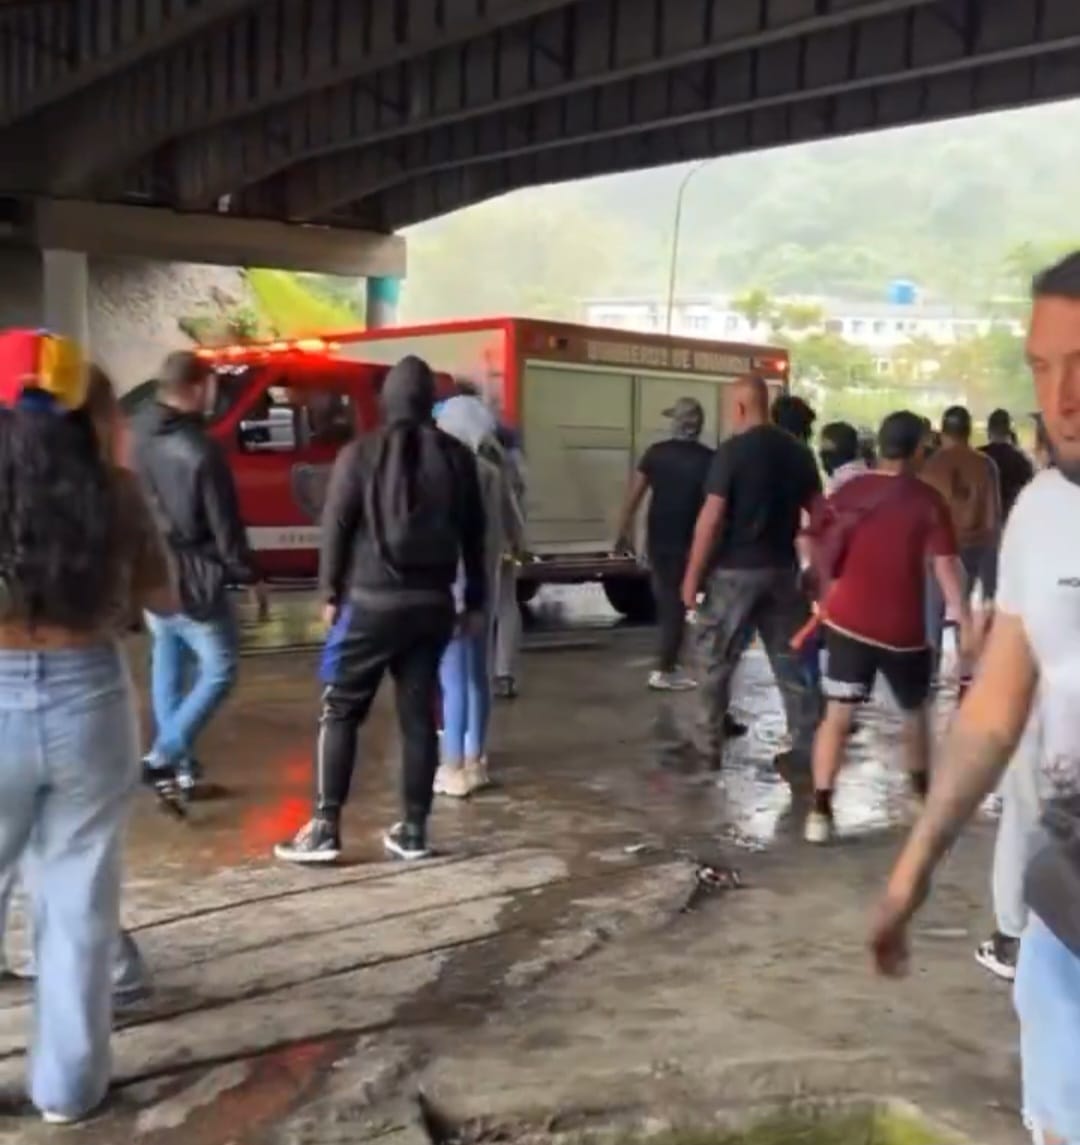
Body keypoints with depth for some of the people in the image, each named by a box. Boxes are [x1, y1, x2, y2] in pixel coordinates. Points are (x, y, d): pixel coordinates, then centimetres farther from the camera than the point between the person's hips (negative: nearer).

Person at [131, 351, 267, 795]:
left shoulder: (135, 436, -1)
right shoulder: (200, 450, -21)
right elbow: (225, 526, -16)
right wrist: (250, 577, -6)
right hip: (193, 579, -7)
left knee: (167, 657, 23)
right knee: (219, 670, 6)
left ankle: (172, 754, 23)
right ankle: (167, 752, -1)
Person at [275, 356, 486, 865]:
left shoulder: (361, 453, -4)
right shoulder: (457, 457, 6)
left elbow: (336, 527, -5)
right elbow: (474, 534, 9)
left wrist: (330, 593, 5)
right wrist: (475, 601, 16)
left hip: (371, 600, -3)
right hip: (432, 603, 3)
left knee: (340, 712, 4)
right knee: (419, 715, 8)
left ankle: (325, 828, 1)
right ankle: (413, 830, 12)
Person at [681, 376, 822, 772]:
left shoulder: (733, 451, -12)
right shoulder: (798, 451, 5)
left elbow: (711, 520, -16)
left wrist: (692, 576, -10)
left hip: (735, 570, -5)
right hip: (782, 569, 5)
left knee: (716, 662, 9)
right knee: (791, 661, 10)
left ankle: (709, 747, 17)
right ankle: (806, 749, 9)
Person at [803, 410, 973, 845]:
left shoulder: (848, 492, 4)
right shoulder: (928, 500, -7)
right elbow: (945, 566, -12)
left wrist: (827, 600, 22)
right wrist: (966, 623, -8)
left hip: (847, 621, 2)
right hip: (903, 628, -2)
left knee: (837, 715, 1)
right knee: (915, 711, 21)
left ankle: (820, 810, -9)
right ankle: (923, 790, 40)